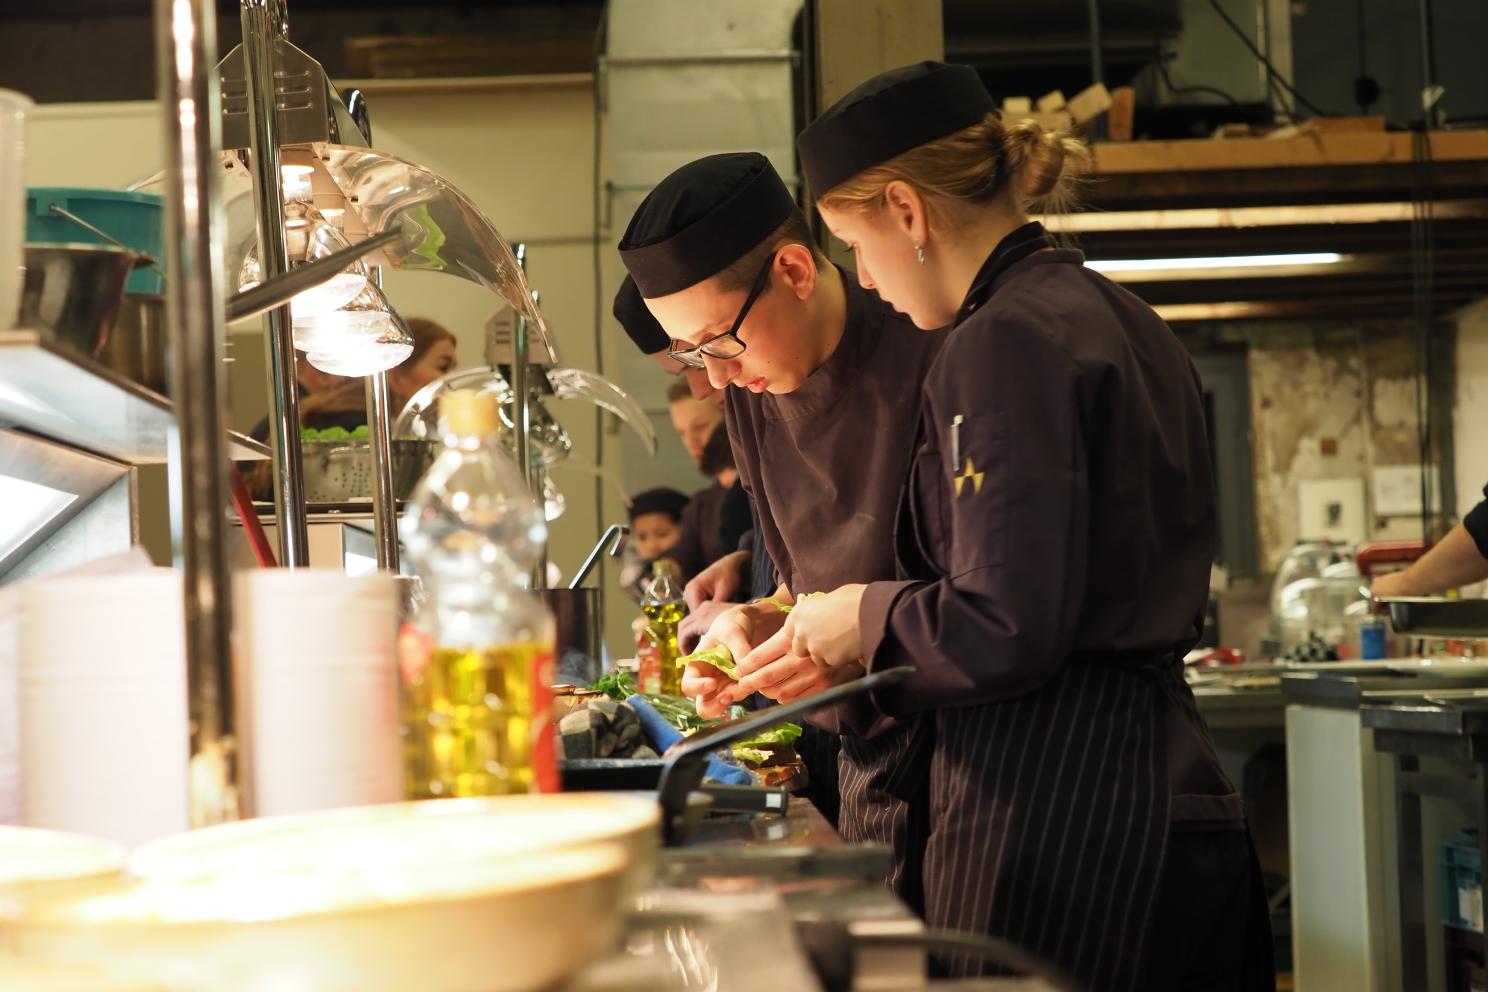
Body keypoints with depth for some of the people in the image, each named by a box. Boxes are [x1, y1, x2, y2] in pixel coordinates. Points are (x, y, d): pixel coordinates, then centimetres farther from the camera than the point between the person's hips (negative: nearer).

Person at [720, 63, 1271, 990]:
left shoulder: (1008, 342, -15)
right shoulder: (1125, 323, 14)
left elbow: (1002, 632, -21)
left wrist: (865, 616, -2)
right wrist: (845, 654, 21)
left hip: (1052, 802, -10)